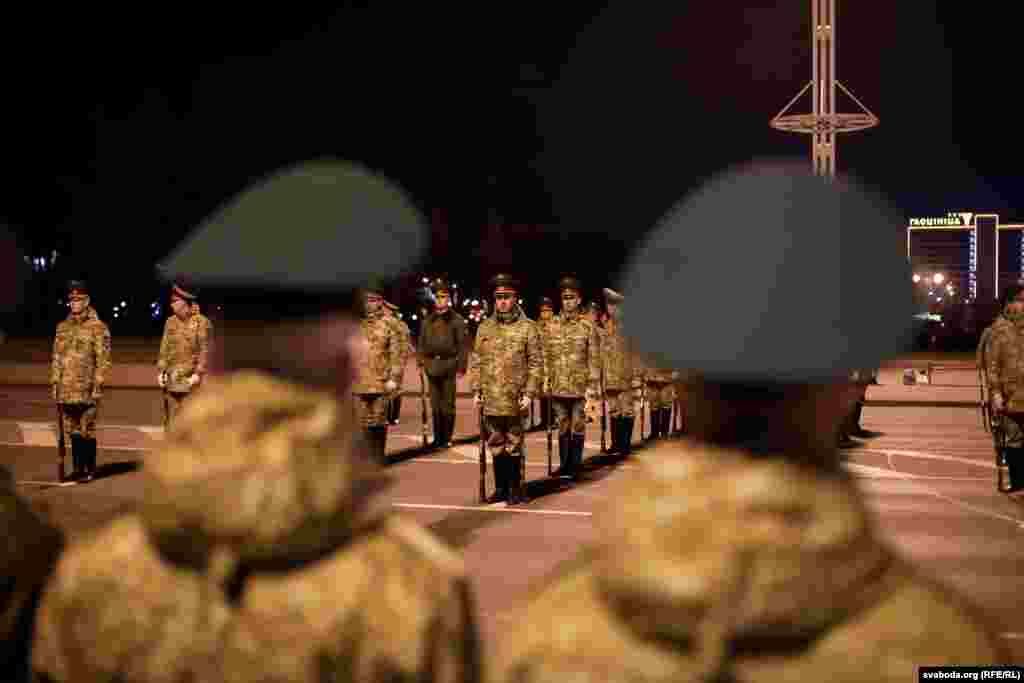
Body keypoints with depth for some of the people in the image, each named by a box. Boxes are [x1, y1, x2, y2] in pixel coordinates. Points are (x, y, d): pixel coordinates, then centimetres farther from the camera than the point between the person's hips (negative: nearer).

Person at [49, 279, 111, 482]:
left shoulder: (98, 327, -4)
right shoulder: (63, 327, 14)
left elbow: (103, 359, -7)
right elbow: (57, 356, 17)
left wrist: (98, 385, -12)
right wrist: (54, 383, 11)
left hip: (87, 389, -6)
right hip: (66, 389, 6)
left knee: (87, 431, -2)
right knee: (71, 431, 10)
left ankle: (89, 470, 7)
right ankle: (77, 468, 19)